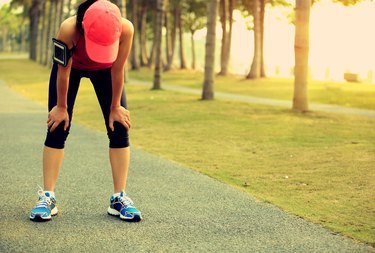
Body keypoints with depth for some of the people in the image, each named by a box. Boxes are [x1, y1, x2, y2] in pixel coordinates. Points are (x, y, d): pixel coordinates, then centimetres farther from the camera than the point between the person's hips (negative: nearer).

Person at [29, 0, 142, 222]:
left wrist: (115, 107, -13)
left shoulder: (126, 29, -40)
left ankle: (120, 198, -1)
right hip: (72, 66, -1)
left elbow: (117, 70, -25)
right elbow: (63, 72, -26)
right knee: (58, 128, -7)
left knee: (119, 128, -7)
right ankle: (47, 198, -2)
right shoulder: (69, 29, -42)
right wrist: (62, 107, -13)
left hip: (105, 69, 1)